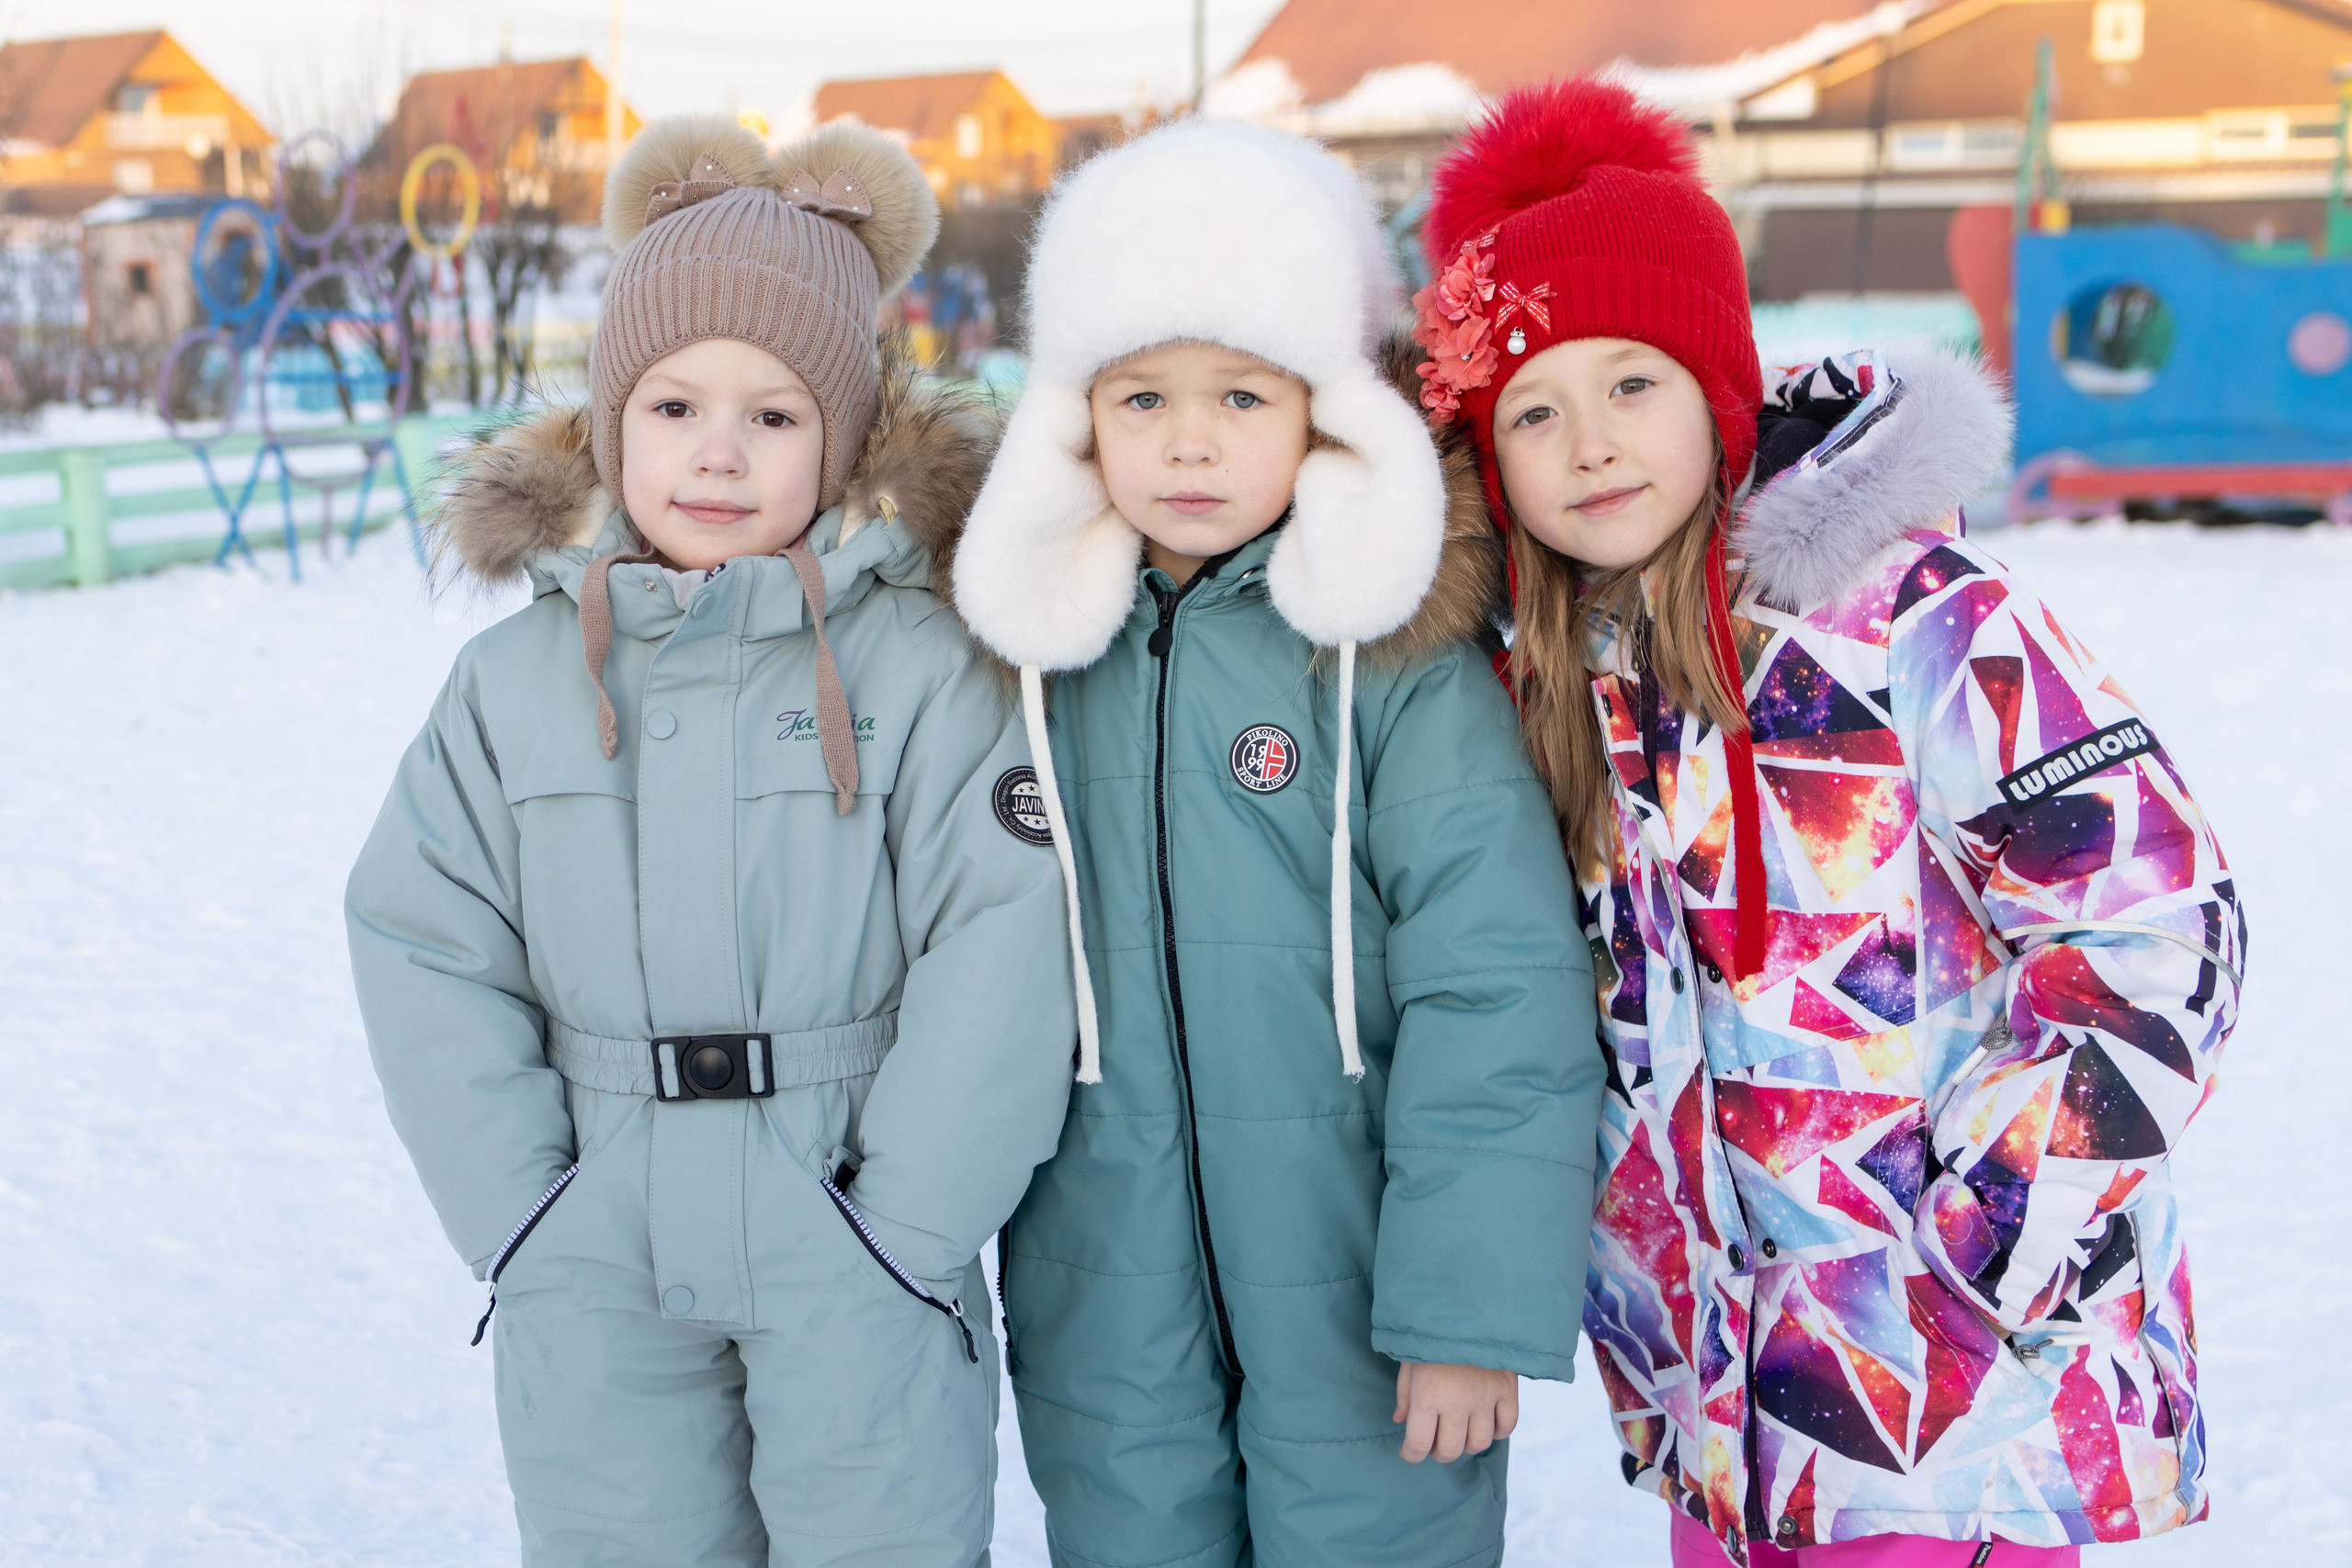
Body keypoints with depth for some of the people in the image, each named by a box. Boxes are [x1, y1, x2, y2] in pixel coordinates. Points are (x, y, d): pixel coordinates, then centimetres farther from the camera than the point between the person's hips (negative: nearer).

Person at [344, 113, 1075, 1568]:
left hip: (855, 1248, -2)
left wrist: (896, 1236, -13)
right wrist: (522, 1223, -3)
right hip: (599, 1278, 3)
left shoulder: (922, 668, -7)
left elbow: (1002, 962, -12)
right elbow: (427, 956, 3)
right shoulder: (515, 681, 4)